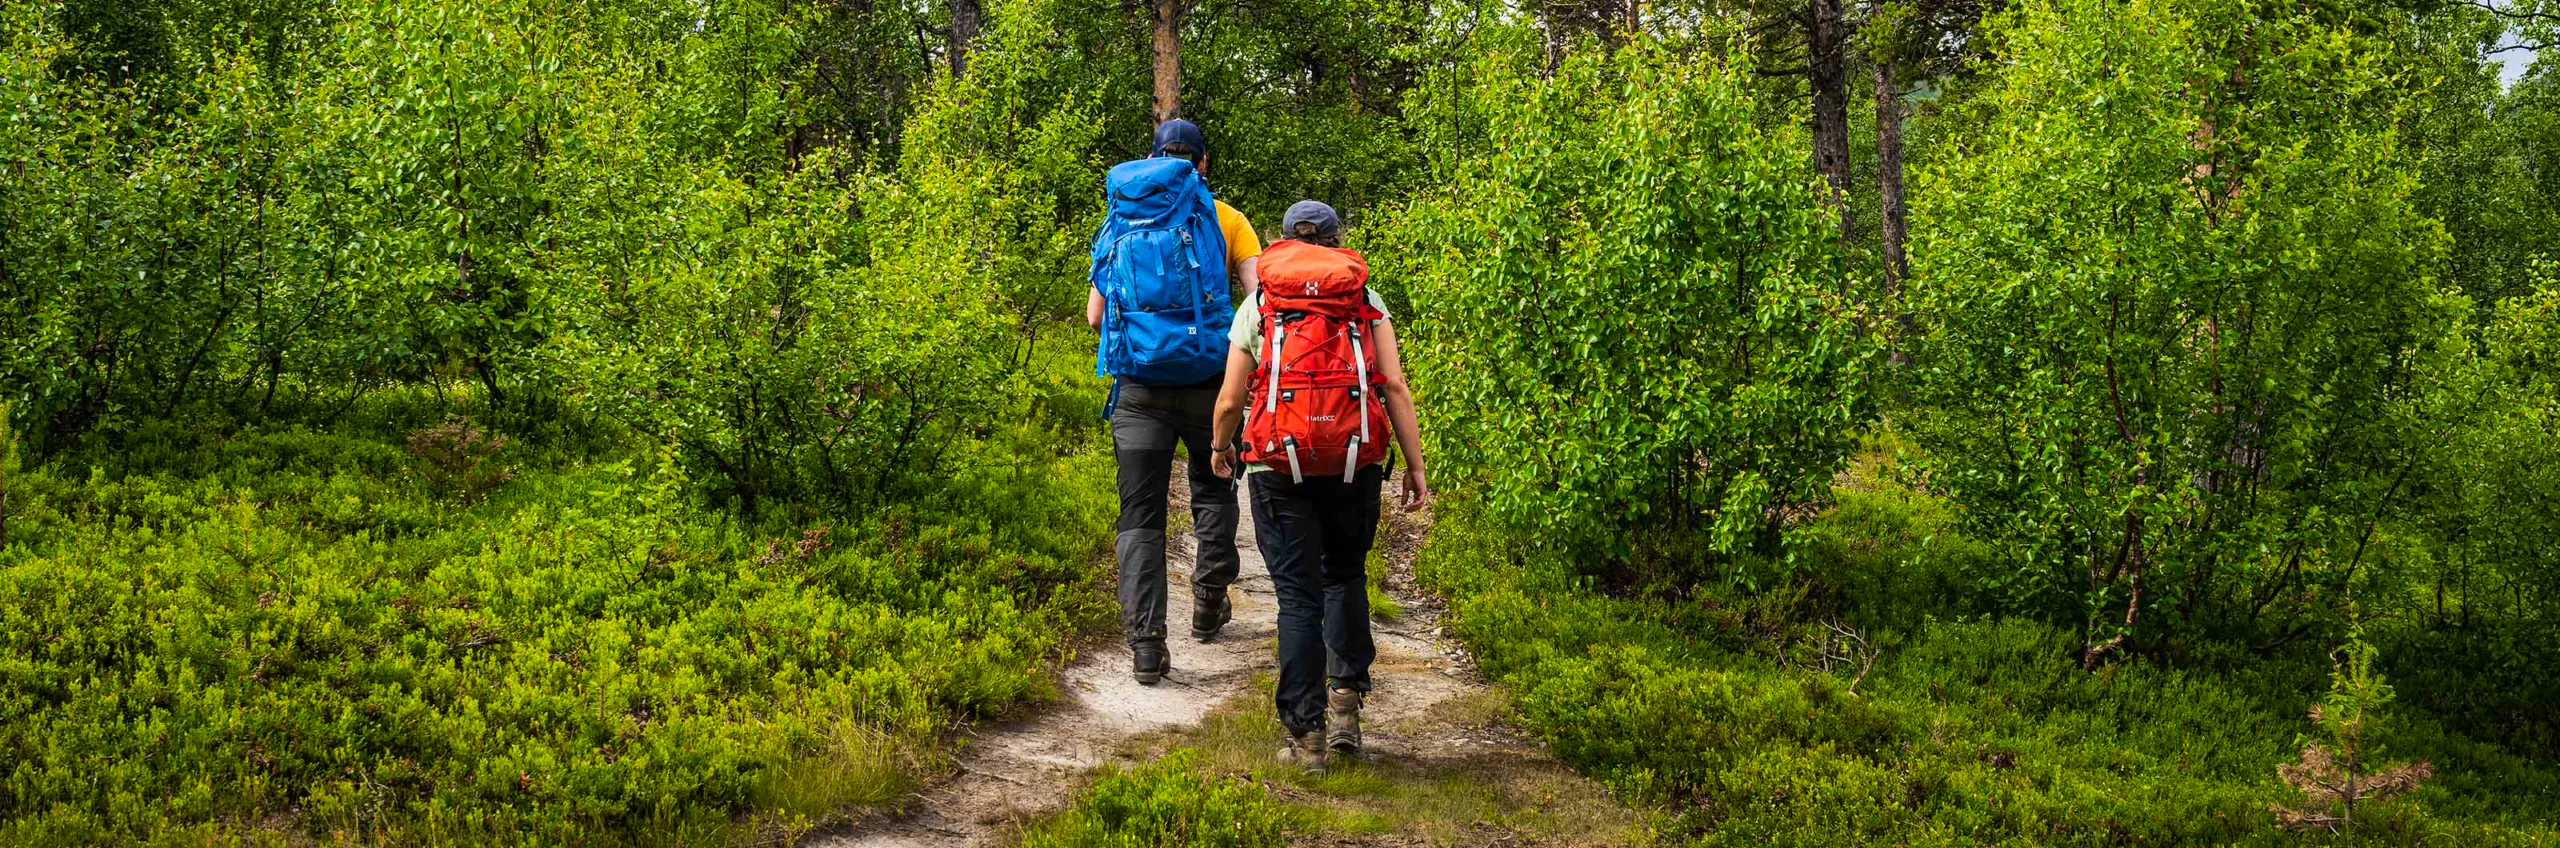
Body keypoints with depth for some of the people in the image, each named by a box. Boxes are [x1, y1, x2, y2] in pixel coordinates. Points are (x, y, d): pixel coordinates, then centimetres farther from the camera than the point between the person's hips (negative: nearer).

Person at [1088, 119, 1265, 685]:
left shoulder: (1121, 223, 8)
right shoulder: (1226, 219, 2)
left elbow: (1095, 315, 6)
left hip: (1139, 390, 1)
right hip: (1207, 383, -1)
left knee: (1141, 517, 2)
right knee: (1214, 487, 25)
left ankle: (1146, 646, -6)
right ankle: (1208, 602, 28)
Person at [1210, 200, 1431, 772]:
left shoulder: (1258, 305, 9)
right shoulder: (1366, 302, 11)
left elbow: (1230, 399, 7)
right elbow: (1395, 387, 1)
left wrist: (1220, 449, 26)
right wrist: (1416, 466, 3)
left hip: (1279, 464, -1)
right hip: (1355, 461, 1)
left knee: (1298, 596, 3)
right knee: (1345, 575, 22)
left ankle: (1306, 736, 1)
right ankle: (1346, 698, 9)